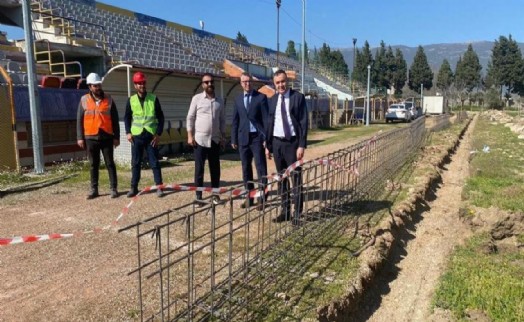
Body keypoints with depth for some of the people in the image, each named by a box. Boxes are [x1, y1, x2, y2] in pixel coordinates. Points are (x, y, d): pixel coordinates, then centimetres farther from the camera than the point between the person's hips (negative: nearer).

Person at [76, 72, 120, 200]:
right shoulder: (84, 100, 4)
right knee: (93, 165, 9)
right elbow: (79, 120, 5)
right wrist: (80, 137, 0)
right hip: (90, 137, 1)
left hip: (106, 137, -1)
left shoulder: (108, 100, 3)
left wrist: (116, 137, 0)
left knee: (110, 163, 3)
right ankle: (94, 189, 17)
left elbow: (115, 120, 4)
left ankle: (113, 188, 9)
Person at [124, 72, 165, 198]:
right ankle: (134, 187, 15)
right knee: (135, 163, 6)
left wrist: (158, 133, -5)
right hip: (136, 136, 2)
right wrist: (128, 132, 1)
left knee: (154, 162, 2)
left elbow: (160, 117, 2)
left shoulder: (153, 98, 1)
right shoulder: (131, 100, 5)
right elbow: (127, 117, 13)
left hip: (151, 136, -1)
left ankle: (159, 187, 9)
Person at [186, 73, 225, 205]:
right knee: (199, 169, 1)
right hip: (200, 139, -3)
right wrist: (190, 135, -8)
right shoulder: (197, 98, -2)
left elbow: (222, 120, 12)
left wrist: (222, 137, 8)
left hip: (215, 140, 3)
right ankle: (198, 196, 9)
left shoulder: (219, 101, 8)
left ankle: (215, 194, 20)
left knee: (215, 168, 9)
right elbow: (190, 118, -2)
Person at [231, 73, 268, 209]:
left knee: (261, 167, -3)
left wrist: (266, 138, -11)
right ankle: (249, 196, 16)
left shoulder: (261, 97, -1)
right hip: (243, 138, 4)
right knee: (246, 168, 8)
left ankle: (262, 197, 3)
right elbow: (235, 120, 12)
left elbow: (266, 118, -5)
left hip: (257, 137, -4)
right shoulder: (238, 99, 11)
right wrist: (234, 139, 7)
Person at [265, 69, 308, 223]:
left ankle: (297, 213, 9)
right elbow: (269, 123, 12)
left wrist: (302, 145, -15)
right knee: (281, 178, 10)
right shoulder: (272, 100, 9)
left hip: (292, 142, -5)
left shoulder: (298, 97, -4)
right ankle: (285, 211, 21)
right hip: (276, 142, 5)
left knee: (296, 178, 1)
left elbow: (304, 122, -8)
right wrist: (268, 145, 8)